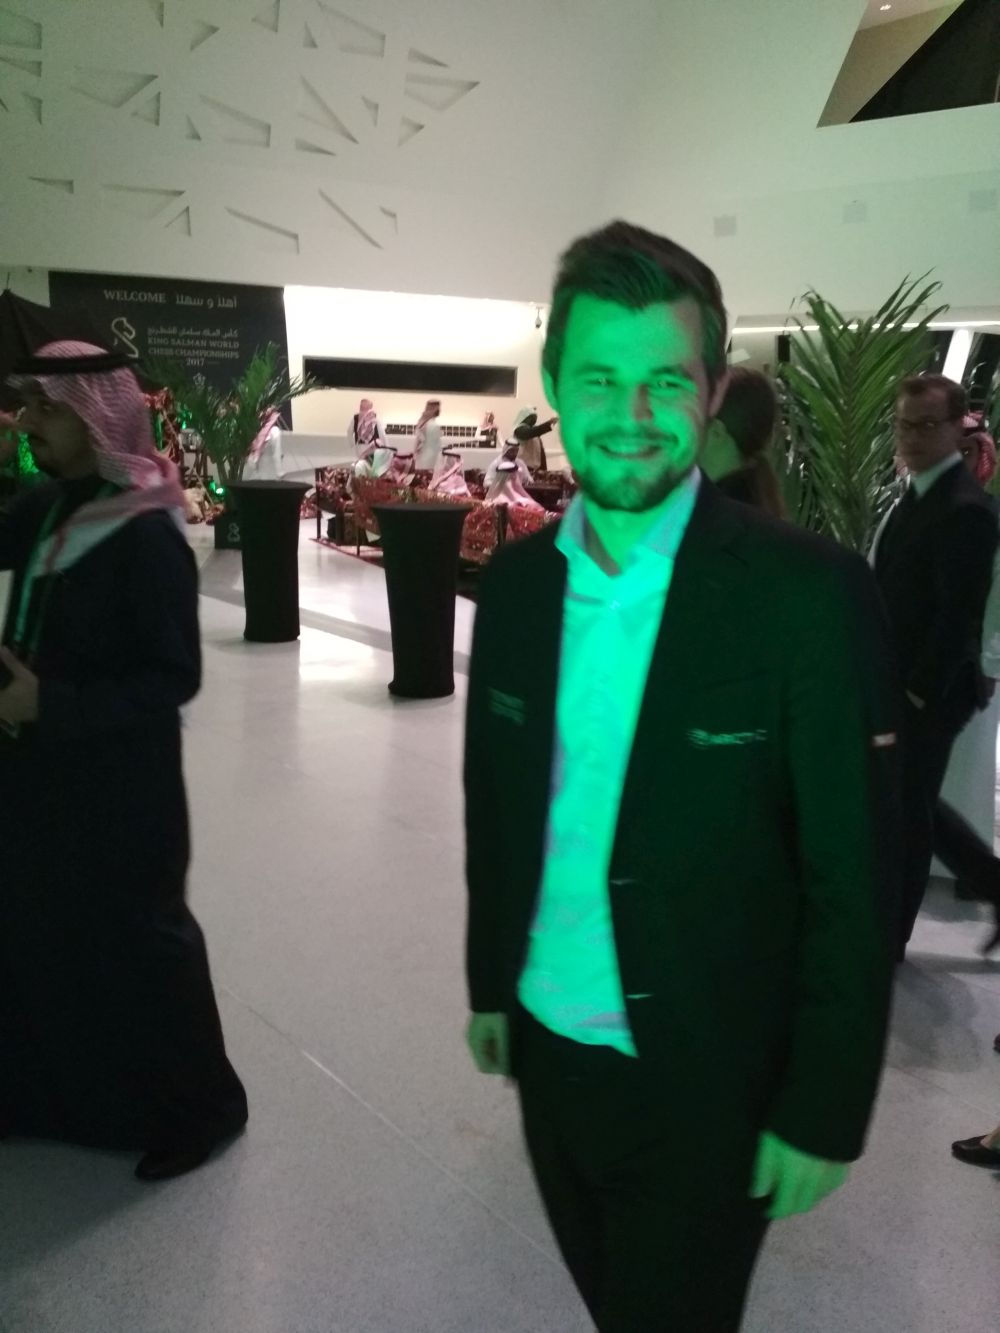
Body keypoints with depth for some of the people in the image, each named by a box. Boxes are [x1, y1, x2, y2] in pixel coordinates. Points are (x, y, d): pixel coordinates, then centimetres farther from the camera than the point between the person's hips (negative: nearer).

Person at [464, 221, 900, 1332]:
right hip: (546, 1047, 5)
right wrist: (489, 984, 12)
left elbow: (852, 877, -15)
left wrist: (823, 1110, -11)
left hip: (707, 1081, -5)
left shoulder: (807, 593, -19)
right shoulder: (514, 583, -3)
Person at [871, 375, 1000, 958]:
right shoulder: (919, 495, 11)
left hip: (929, 693, -9)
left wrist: (920, 691, -19)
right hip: (903, 684, 9)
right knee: (913, 804, 19)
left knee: (904, 811, 5)